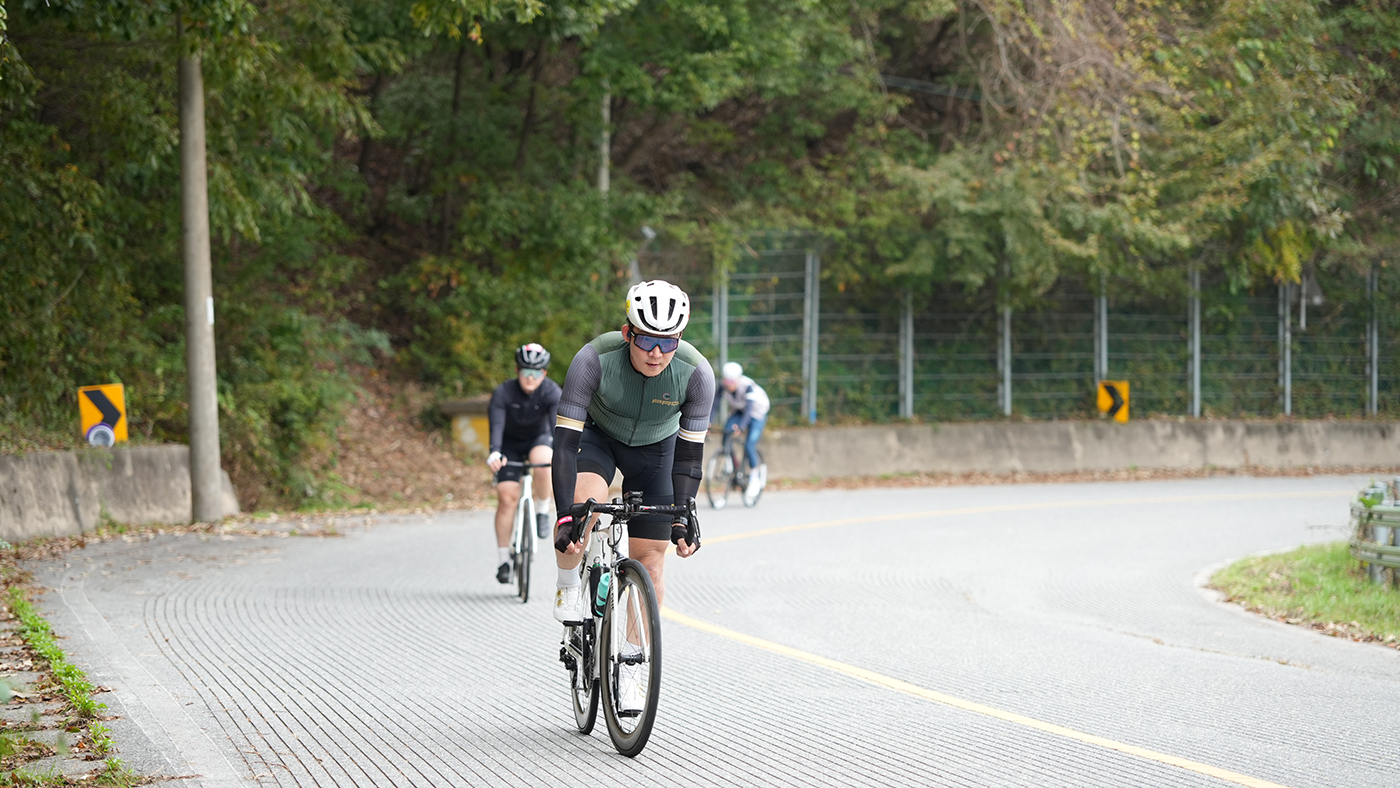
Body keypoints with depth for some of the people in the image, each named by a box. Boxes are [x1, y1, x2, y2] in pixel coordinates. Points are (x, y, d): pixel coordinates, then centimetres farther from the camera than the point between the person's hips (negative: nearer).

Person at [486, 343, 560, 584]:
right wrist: (494, 453, -55)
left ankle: (542, 512, -11)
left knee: (542, 463, -36)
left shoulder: (552, 393, -24)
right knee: (507, 497, -13)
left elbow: (557, 425, -36)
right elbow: (496, 424, -37)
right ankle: (504, 560, -5)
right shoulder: (503, 392, -25)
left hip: (538, 439, 0)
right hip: (510, 444, 0)